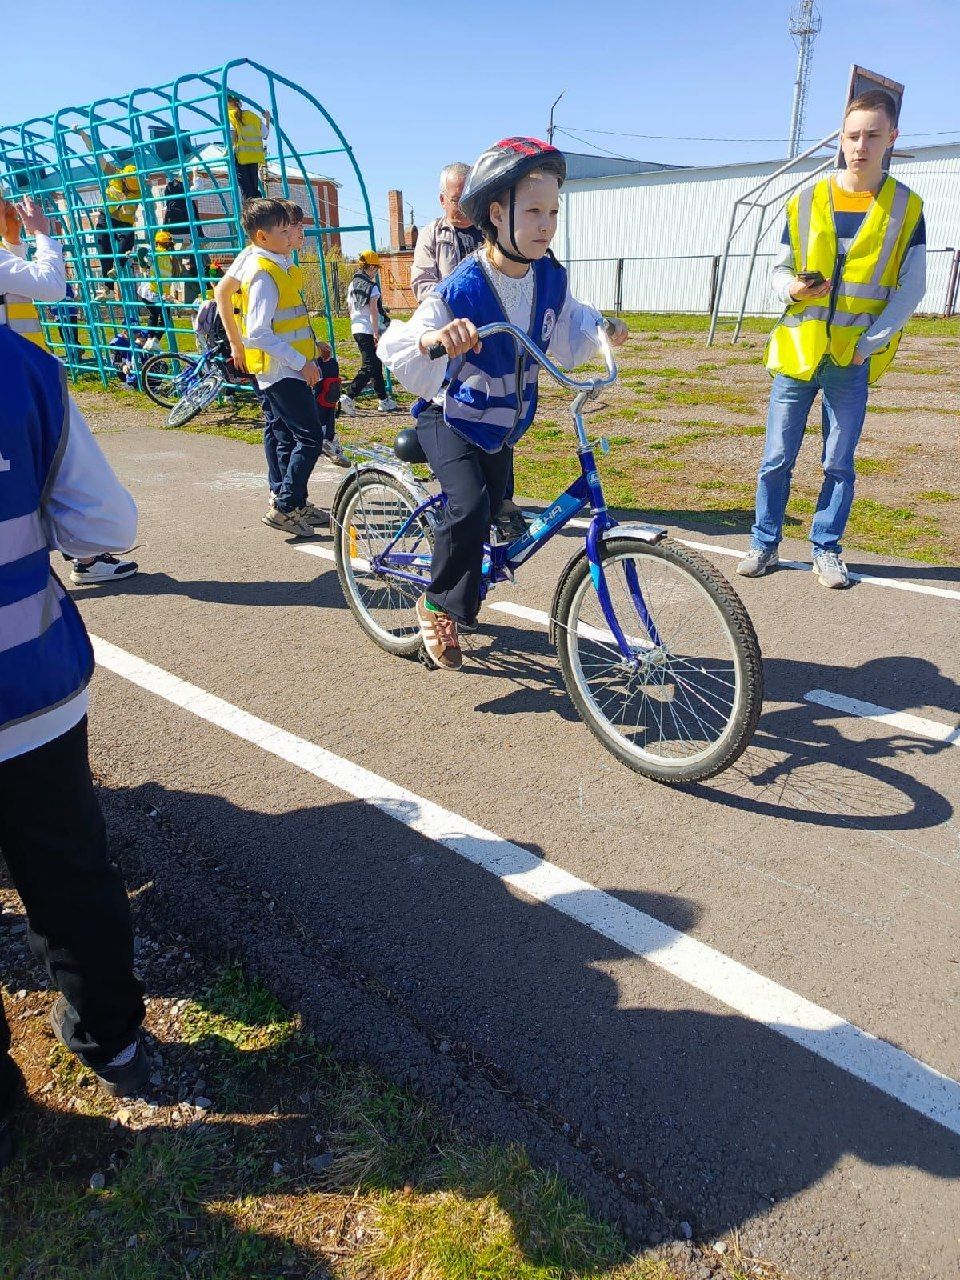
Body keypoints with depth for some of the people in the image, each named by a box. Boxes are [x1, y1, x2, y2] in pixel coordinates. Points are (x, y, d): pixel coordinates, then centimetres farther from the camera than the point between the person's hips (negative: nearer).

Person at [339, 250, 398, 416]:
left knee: (376, 365, 16)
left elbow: (350, 308, 15)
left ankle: (384, 401, 21)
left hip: (356, 329, 9)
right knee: (369, 368, -9)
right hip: (368, 331, -9)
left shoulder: (352, 284, 12)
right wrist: (376, 332, -17)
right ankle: (348, 398, -19)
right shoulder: (372, 286, -10)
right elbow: (373, 311, -16)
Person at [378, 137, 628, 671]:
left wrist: (599, 326, -10)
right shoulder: (461, 289, -26)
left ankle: (462, 592, 45)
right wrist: (433, 339, -52)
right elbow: (395, 352, -31)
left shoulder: (550, 279, -9)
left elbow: (563, 344, 8)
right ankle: (439, 604, -5)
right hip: (451, 417, -6)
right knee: (469, 505, -28)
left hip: (504, 424, 6)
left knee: (494, 512, 16)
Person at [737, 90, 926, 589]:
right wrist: (792, 288, -11)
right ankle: (764, 544, 14)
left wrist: (869, 342, -9)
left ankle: (826, 550, 16)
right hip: (797, 351, 1)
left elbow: (911, 288, 2)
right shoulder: (805, 201, 5)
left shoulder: (905, 207, 3)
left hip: (854, 358, -1)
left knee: (838, 464, 4)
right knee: (776, 459, 2)